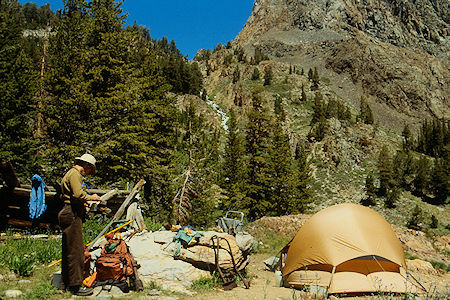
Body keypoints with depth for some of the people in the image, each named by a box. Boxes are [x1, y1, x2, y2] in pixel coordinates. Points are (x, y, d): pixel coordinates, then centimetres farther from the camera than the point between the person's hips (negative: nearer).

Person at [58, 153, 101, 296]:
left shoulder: (72, 173, 22)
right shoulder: (74, 174, -11)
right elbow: (78, 194, -24)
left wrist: (84, 202, 21)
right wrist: (90, 197, -8)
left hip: (69, 214, 11)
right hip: (72, 215, -11)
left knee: (68, 250, 15)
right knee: (76, 250, -9)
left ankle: (67, 282, 24)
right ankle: (76, 285, -6)